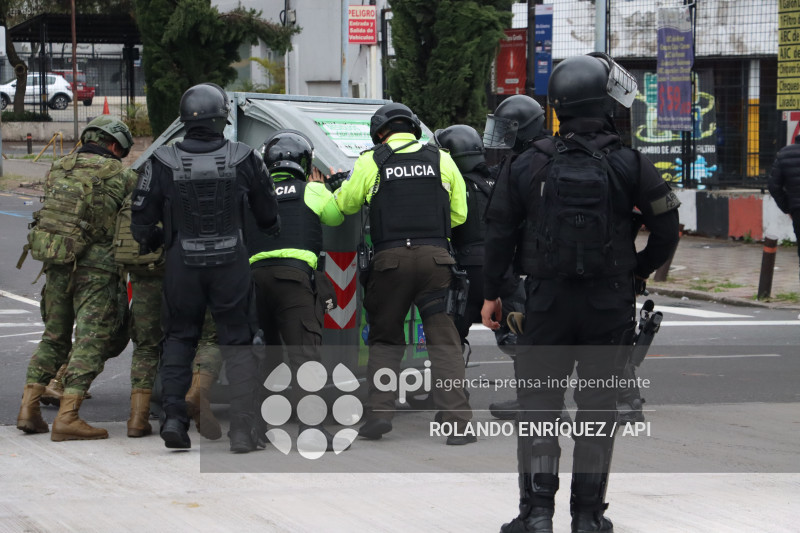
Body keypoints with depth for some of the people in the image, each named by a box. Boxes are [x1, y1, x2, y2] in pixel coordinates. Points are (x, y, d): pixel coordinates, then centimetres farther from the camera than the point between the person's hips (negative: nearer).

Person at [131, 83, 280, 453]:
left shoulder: (162, 163, -8)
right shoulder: (243, 159, -5)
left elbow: (141, 221, -1)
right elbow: (268, 215, 8)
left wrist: (151, 243, 22)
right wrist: (273, 236, 31)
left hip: (182, 265, 0)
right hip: (231, 264, 0)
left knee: (178, 338, 18)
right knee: (237, 344, 10)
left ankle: (173, 416, 3)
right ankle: (242, 430, 1)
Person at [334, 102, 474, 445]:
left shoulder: (371, 162, 3)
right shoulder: (441, 160, 9)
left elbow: (346, 205, 13)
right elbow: (460, 214, 12)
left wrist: (328, 193, 34)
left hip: (390, 259, -1)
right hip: (435, 257, 1)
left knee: (384, 339, 13)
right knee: (444, 341, 0)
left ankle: (379, 412, 5)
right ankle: (457, 421, -7)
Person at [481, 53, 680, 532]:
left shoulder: (529, 165, 0)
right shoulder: (631, 165, -6)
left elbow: (500, 232, 4)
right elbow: (667, 231, -3)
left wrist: (492, 293, 14)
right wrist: (638, 273, 14)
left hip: (546, 302, 1)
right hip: (610, 304, -1)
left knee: (538, 405, 7)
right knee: (598, 405, 9)